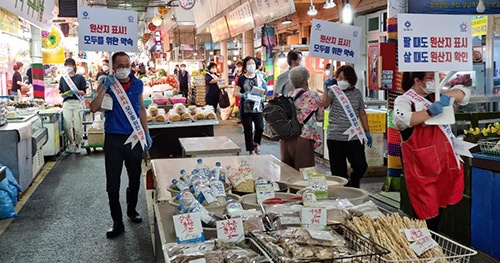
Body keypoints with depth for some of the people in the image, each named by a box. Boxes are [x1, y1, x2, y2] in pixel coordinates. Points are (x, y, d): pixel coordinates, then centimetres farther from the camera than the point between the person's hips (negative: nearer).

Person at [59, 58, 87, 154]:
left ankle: (77, 144, 14)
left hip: (77, 103, -2)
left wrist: (76, 91, -15)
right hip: (66, 103, 2)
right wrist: (64, 95, -7)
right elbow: (61, 92, 14)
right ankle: (71, 142, 18)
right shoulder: (63, 78, 14)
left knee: (78, 126, -3)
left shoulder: (80, 78, 5)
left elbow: (84, 92, 2)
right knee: (67, 126, -3)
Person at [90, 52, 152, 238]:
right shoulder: (107, 85, -4)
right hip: (114, 139, -3)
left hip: (134, 137, 3)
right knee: (113, 183, 0)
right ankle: (117, 222, 12)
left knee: (135, 179, 16)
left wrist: (147, 133, 12)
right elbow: (93, 108, -16)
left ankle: (132, 210, 39)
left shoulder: (137, 84, 5)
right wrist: (105, 87, -23)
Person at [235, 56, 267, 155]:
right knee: (248, 130, 3)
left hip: (258, 107, 2)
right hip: (246, 108, -2)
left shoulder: (259, 77, 6)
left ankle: (256, 143, 26)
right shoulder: (242, 79, -1)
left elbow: (264, 93, 11)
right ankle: (251, 150, 16)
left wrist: (265, 87, -11)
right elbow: (237, 92, -1)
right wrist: (243, 95, -20)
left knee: (260, 128, -3)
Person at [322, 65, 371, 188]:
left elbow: (362, 113, 15)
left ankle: (352, 184, 24)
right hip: (335, 137, -2)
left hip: (354, 136, 2)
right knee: (338, 171, 2)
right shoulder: (333, 91, 3)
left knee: (361, 165, -5)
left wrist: (367, 132, 12)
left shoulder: (356, 93, 10)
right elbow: (324, 105, -14)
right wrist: (326, 89, -18)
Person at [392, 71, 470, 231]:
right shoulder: (404, 100, -9)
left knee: (439, 206, 15)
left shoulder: (436, 96, 12)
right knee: (427, 212, -3)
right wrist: (430, 112, -29)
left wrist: (446, 96, -7)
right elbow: (400, 120, -29)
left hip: (443, 162, 7)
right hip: (421, 166, -7)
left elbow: (464, 93, 12)